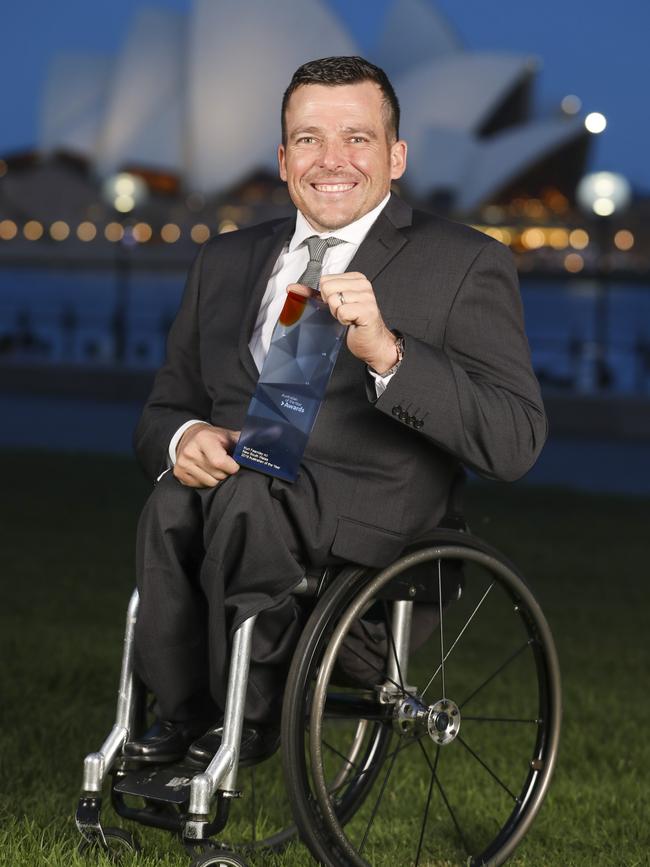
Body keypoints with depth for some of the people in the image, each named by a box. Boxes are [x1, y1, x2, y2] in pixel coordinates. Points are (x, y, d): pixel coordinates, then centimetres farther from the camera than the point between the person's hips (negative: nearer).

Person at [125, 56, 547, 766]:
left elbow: (515, 444, -9)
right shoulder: (227, 261, 21)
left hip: (372, 527, -4)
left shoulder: (463, 264, 3)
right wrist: (182, 439, -5)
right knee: (174, 503, -29)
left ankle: (243, 720, -12)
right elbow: (164, 408, 22)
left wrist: (385, 350, -24)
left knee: (245, 497, -32)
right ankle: (184, 718, -12)